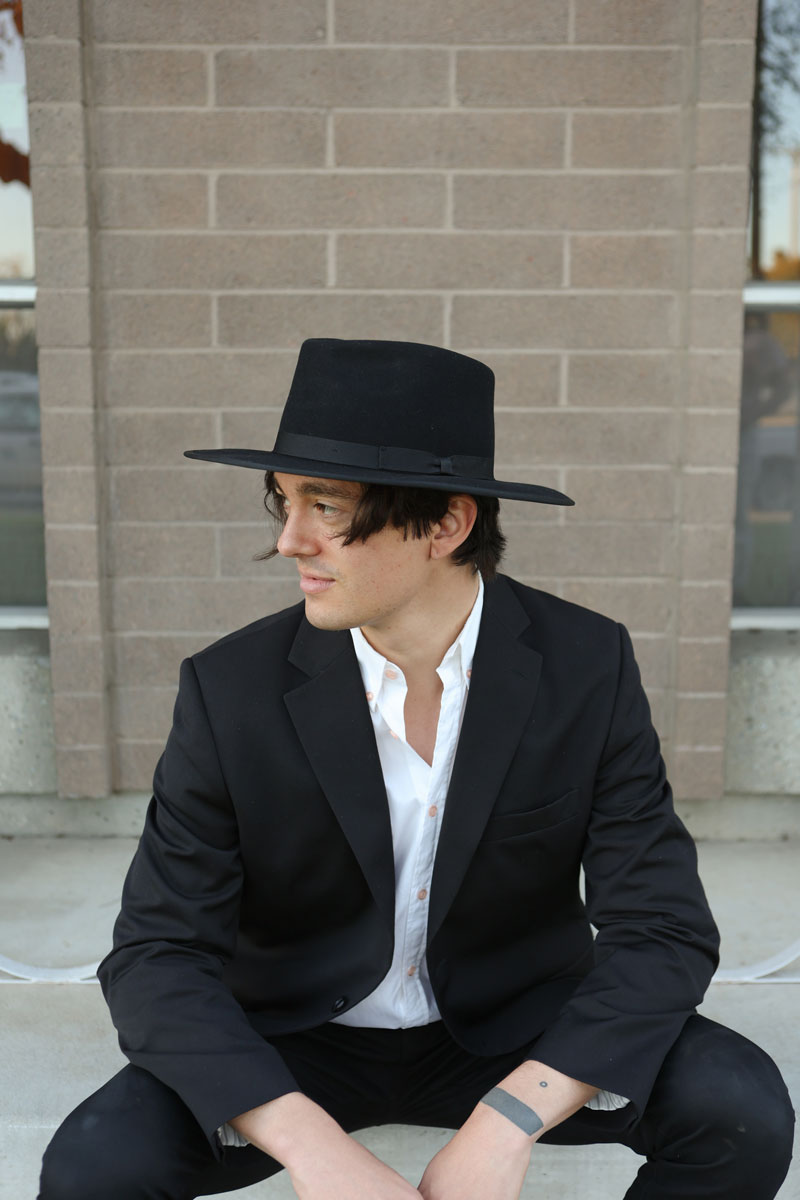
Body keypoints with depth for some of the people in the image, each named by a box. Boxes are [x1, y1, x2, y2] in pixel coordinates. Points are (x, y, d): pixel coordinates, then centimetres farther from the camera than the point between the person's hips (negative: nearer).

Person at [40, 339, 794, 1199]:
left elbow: (664, 932, -15)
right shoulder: (231, 689, -17)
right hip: (297, 1042, 0)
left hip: (514, 1033, 1)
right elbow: (157, 956, -16)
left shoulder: (589, 668, -15)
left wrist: (505, 1125, -29)